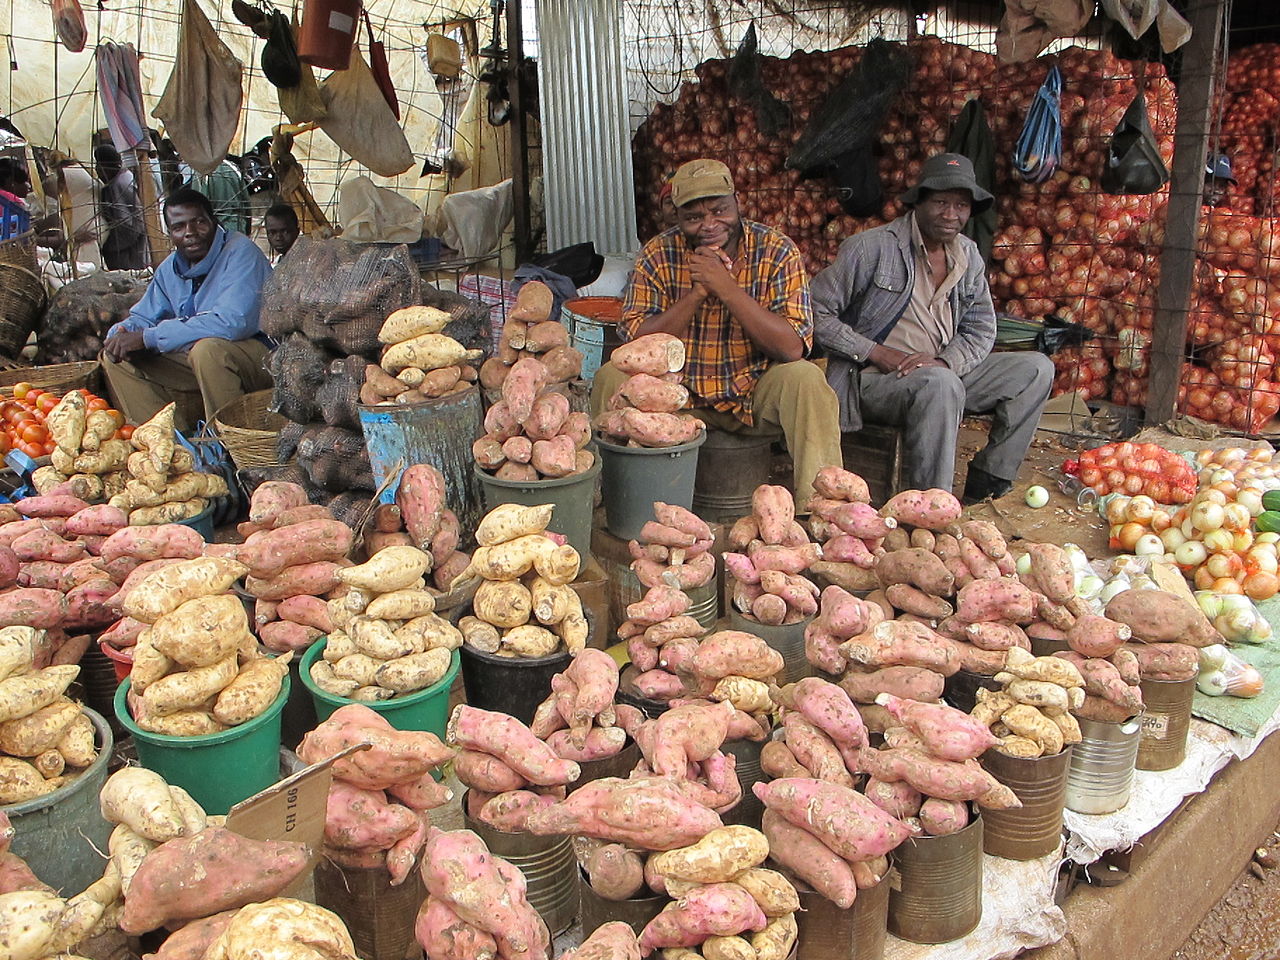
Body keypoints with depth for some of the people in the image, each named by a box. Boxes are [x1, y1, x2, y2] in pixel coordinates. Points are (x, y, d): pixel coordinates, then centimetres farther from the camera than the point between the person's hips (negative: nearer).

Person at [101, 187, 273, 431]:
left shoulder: (240, 252, -16)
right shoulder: (170, 267, 10)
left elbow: (232, 322, -30)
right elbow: (143, 317, 20)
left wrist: (148, 338, -24)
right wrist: (121, 334, -9)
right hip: (197, 362, 8)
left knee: (207, 349, -38)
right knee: (114, 358, 2)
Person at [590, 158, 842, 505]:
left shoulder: (777, 252, -11)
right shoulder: (658, 255, -6)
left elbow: (792, 348, -21)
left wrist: (727, 287, -28)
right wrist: (697, 293, -24)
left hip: (755, 394, -1)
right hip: (679, 394, 1)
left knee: (805, 379, -30)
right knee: (611, 377, -20)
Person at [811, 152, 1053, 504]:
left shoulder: (968, 256, 9)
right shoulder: (872, 248, -10)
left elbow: (982, 329, 9)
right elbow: (816, 312, -12)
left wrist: (944, 361, -14)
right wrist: (875, 352, -19)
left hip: (945, 371, 7)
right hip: (873, 381, -7)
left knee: (1036, 369, -3)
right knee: (940, 384, -37)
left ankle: (986, 482, -3)